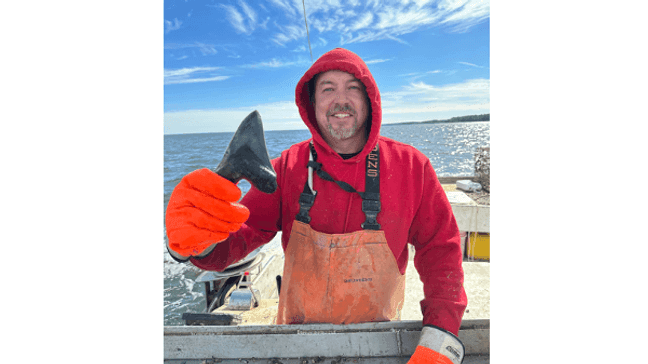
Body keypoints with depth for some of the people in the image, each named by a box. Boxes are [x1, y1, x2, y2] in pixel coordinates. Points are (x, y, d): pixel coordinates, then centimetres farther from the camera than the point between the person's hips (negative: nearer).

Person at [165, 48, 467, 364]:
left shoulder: (410, 166, -14)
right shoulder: (287, 167, -12)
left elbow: (441, 249, -10)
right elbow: (237, 237, -16)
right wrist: (199, 242, -40)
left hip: (378, 335, 0)